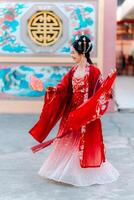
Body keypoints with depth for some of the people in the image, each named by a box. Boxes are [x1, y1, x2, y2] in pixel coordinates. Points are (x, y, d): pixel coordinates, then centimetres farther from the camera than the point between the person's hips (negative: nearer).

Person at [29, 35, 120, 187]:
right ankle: (68, 170, 27)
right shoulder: (73, 70, 7)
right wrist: (44, 88, -3)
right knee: (68, 142, 12)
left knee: (84, 144, 2)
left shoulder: (93, 71, -13)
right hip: (71, 112, 7)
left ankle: (85, 173, 19)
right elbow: (62, 87, 5)